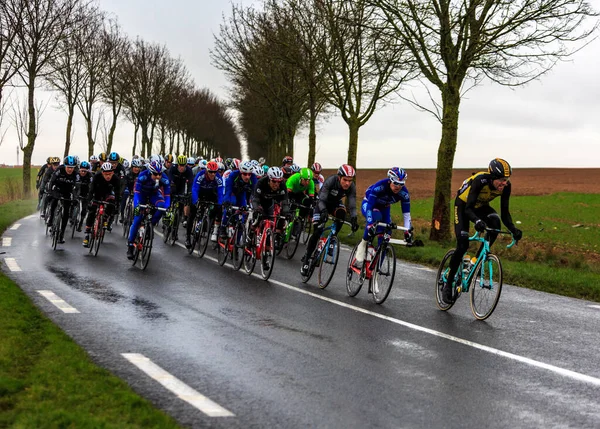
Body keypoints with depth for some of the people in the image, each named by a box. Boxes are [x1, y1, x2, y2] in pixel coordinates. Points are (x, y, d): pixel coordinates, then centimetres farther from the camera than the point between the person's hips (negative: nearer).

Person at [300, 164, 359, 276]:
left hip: (335, 204, 3)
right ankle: (306, 259, 0)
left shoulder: (352, 187, -26)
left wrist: (354, 219, -48)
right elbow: (322, 200, -41)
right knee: (317, 231, -13)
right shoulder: (330, 181, -35)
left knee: (341, 214, -32)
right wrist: (324, 211, -60)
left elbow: (352, 205, -30)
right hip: (323, 204, -3)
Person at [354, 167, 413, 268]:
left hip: (384, 208, 5)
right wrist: (370, 225, -51)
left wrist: (408, 231, -32)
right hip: (368, 204, -5)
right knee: (376, 217, -40)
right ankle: (363, 245, -24)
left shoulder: (404, 193, -26)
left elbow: (406, 213, -21)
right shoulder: (379, 186, -39)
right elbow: (369, 207, -41)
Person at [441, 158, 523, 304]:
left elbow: (504, 213, -18)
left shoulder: (505, 186, -23)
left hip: (481, 206, 4)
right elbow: (468, 209, -41)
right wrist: (477, 221, -61)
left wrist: (513, 229, -35)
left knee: (495, 223, -29)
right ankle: (448, 284, 1)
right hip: (463, 205, -4)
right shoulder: (480, 181, -37)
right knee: (463, 245, -15)